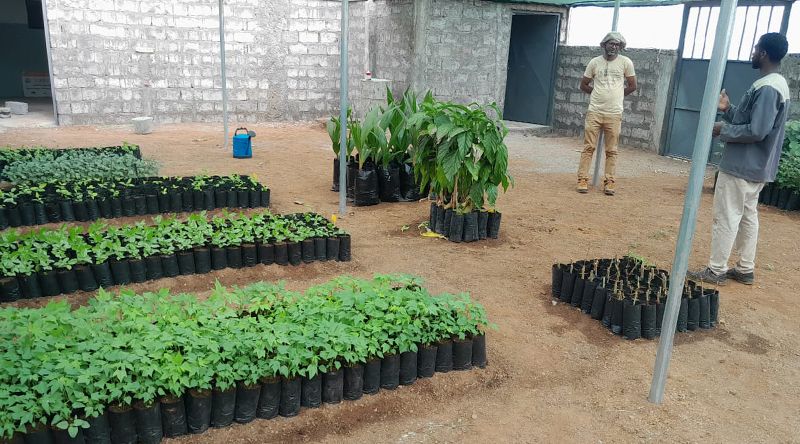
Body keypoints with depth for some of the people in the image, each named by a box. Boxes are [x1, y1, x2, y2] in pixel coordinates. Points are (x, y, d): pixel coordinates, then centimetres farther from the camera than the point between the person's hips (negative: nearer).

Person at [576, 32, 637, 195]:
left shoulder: (625, 62, 3)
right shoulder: (595, 62, 5)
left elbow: (632, 86, 10)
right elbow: (583, 85, 13)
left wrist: (616, 95, 12)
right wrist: (599, 94, 11)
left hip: (614, 114, 0)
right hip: (594, 112, 1)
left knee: (611, 151, 3)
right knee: (588, 147, -1)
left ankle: (609, 182, 9)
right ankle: (583, 179, 2)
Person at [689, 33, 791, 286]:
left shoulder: (766, 88, -20)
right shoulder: (777, 84, 13)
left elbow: (756, 131, -25)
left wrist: (723, 130, -14)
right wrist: (728, 110, 8)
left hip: (741, 167, -10)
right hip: (756, 167, 10)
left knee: (726, 217, -3)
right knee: (748, 215, 15)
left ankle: (716, 271, 4)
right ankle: (745, 270, 22)